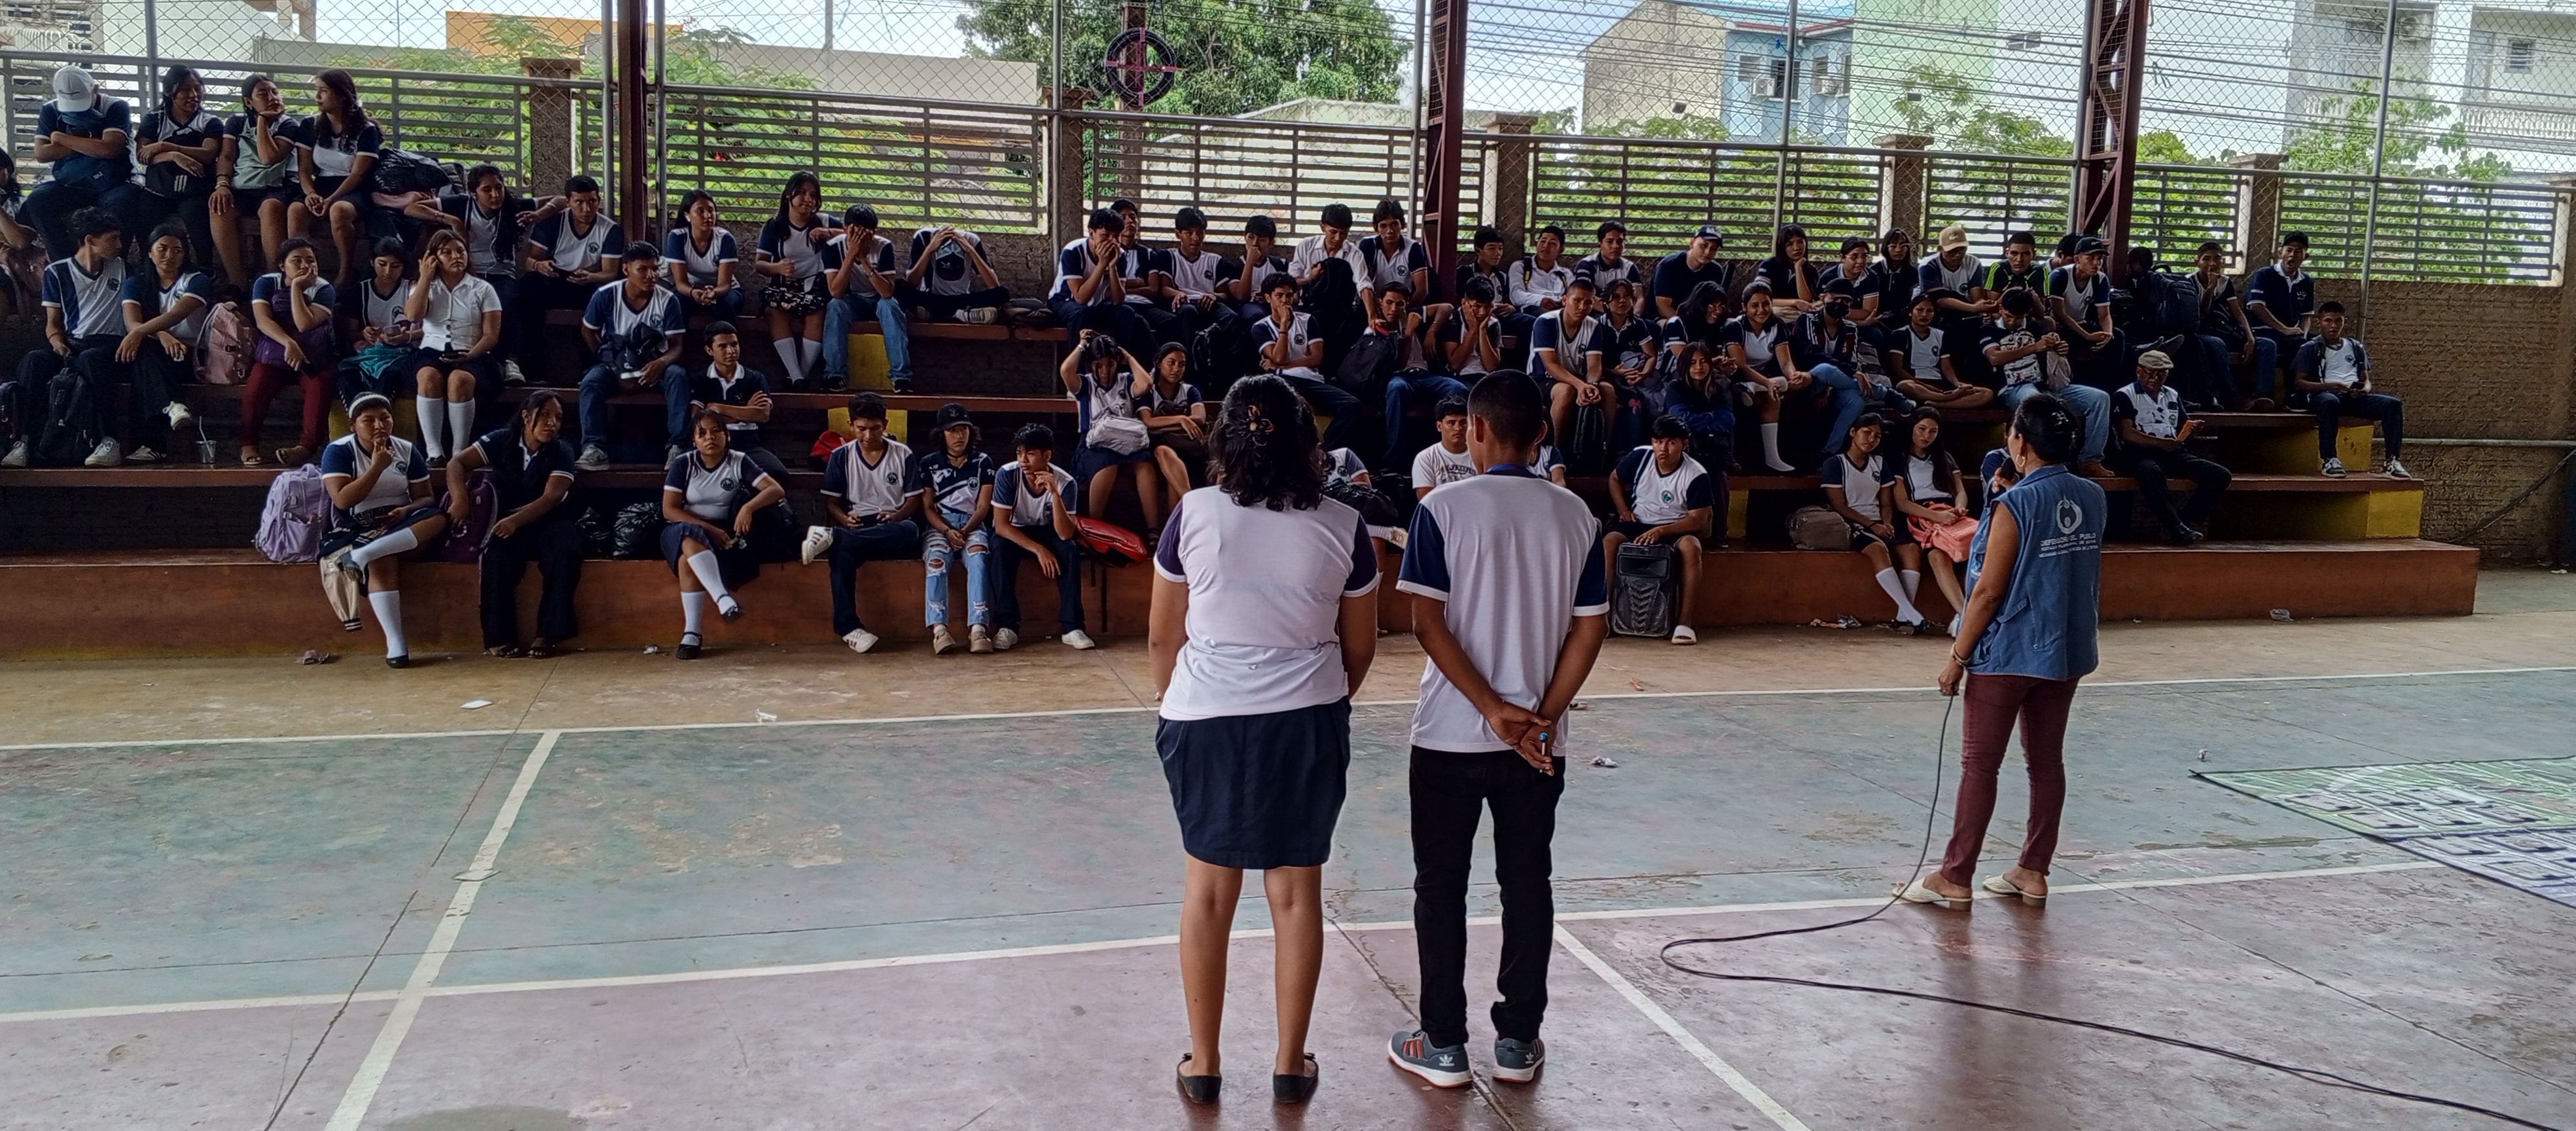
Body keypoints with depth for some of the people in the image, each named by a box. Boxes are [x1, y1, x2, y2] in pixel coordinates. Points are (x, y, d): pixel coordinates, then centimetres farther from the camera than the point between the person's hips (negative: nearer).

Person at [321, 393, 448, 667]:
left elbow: (426, 498, 6)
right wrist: (377, 467, -20)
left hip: (401, 526, 4)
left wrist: (406, 511, -16)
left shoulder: (407, 450, 6)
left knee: (438, 519, -29)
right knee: (383, 562, -36)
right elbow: (343, 500, -18)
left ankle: (362, 555, -40)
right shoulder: (338, 451, -5)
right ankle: (395, 642, -41)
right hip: (358, 529, -4)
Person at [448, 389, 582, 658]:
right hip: (505, 520, 0)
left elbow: (551, 498, -17)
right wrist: (460, 498, -23)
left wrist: (515, 521, -32)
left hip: (546, 521, 0)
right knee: (497, 557, -33)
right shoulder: (502, 441, 0)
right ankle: (498, 637, -25)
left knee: (566, 554, -32)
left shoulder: (562, 453, -4)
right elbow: (457, 464, -3)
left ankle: (548, 634, -26)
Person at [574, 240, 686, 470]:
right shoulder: (606, 296, -10)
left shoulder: (668, 300, -11)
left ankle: (677, 446, -33)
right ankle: (594, 447, -34)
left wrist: (661, 363, -33)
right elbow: (588, 332, 5)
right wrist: (610, 363, -7)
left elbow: (676, 346, -10)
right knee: (591, 382, -29)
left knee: (677, 377, -31)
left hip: (653, 366, 0)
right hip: (616, 365, 1)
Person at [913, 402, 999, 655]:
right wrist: (948, 531, -12)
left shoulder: (983, 462, 10)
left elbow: (983, 507, 5)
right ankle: (939, 629, -47)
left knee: (978, 559, -33)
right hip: (939, 526, 0)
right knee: (936, 560, -33)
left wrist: (965, 531, -13)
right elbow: (928, 507, 6)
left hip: (973, 525, 0)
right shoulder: (928, 463, 11)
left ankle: (978, 628, -47)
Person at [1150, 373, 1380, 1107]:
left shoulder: (1195, 514, -6)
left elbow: (1163, 635, 1)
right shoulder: (1343, 528, -4)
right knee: (1296, 889, 10)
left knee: (1207, 887, 11)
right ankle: (1290, 1064, 20)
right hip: (1308, 721, 1)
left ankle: (1204, 1063, 21)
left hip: (1206, 717, 0)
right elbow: (1359, 646, 5)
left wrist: (1170, 702, 19)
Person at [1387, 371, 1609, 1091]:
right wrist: (1544, 714, -4)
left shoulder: (1444, 508, -9)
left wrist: (1493, 709, -13)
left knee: (1441, 887, 9)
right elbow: (1591, 626, -2)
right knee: (1527, 884, 12)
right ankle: (1518, 1042, 20)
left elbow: (1429, 622, -14)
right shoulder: (1574, 514, 1)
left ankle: (1443, 1045, 15)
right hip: (1540, 737, 3)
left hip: (1451, 734, -3)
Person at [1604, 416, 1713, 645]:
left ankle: (1684, 622, -32)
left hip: (1675, 529, -2)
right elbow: (1615, 479, 13)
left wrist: (1661, 531, -26)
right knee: (1608, 541, -28)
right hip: (1637, 524, 2)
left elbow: (1698, 520, -16)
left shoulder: (1696, 475, -15)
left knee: (1691, 546, -35)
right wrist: (1624, 511, -1)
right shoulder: (1640, 457, -7)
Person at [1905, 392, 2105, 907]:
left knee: (1979, 766, 2)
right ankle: (2033, 873, 20)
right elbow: (2084, 575, 14)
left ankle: (1955, 878, 8)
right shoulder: (2092, 499, 1)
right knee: (2047, 761, 13)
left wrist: (1958, 655, -9)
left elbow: (1989, 591, -16)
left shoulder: (2014, 506, -17)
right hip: (2067, 652, 7)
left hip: (2008, 654, -6)